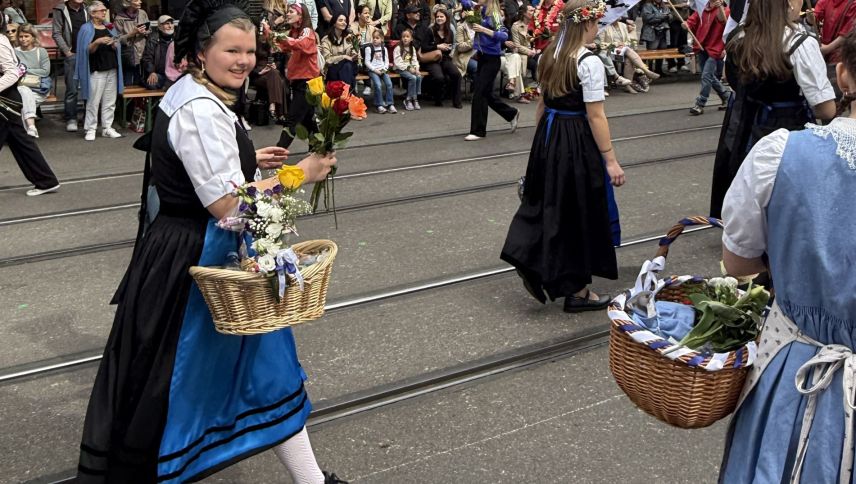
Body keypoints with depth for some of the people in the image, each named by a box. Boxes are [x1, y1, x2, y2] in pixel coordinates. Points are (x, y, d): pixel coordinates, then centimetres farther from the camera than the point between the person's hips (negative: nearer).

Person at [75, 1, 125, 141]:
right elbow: (88, 50, -7)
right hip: (96, 70, -5)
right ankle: (90, 129, 0)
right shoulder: (86, 28, 1)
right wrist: (98, 42, -24)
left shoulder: (110, 28, 16)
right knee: (93, 101, -5)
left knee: (110, 102, 6)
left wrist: (113, 44, -8)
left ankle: (107, 128, 13)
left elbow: (117, 48, 14)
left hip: (112, 70, 5)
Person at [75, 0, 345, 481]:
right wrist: (300, 173, -19)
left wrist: (248, 161, 13)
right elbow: (227, 204, -27)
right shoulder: (202, 111, -25)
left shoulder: (190, 94, 8)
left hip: (183, 248, 10)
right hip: (195, 260, -10)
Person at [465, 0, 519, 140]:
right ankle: (511, 114, 34)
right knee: (486, 93, 16)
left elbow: (504, 36, -25)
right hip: (482, 57, 8)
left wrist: (483, 30, -28)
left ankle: (478, 131, 4)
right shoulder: (482, 12, 4)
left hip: (492, 59, -8)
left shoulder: (493, 15, -16)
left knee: (479, 93, -5)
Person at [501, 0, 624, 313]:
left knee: (551, 203, 20)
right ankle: (578, 292, 17)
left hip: (548, 136, 7)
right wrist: (610, 160, -14)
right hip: (577, 141, -7)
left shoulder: (550, 55, 6)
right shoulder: (589, 62, -17)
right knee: (579, 212, 5)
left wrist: (542, 141, 22)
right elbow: (595, 116, -18)